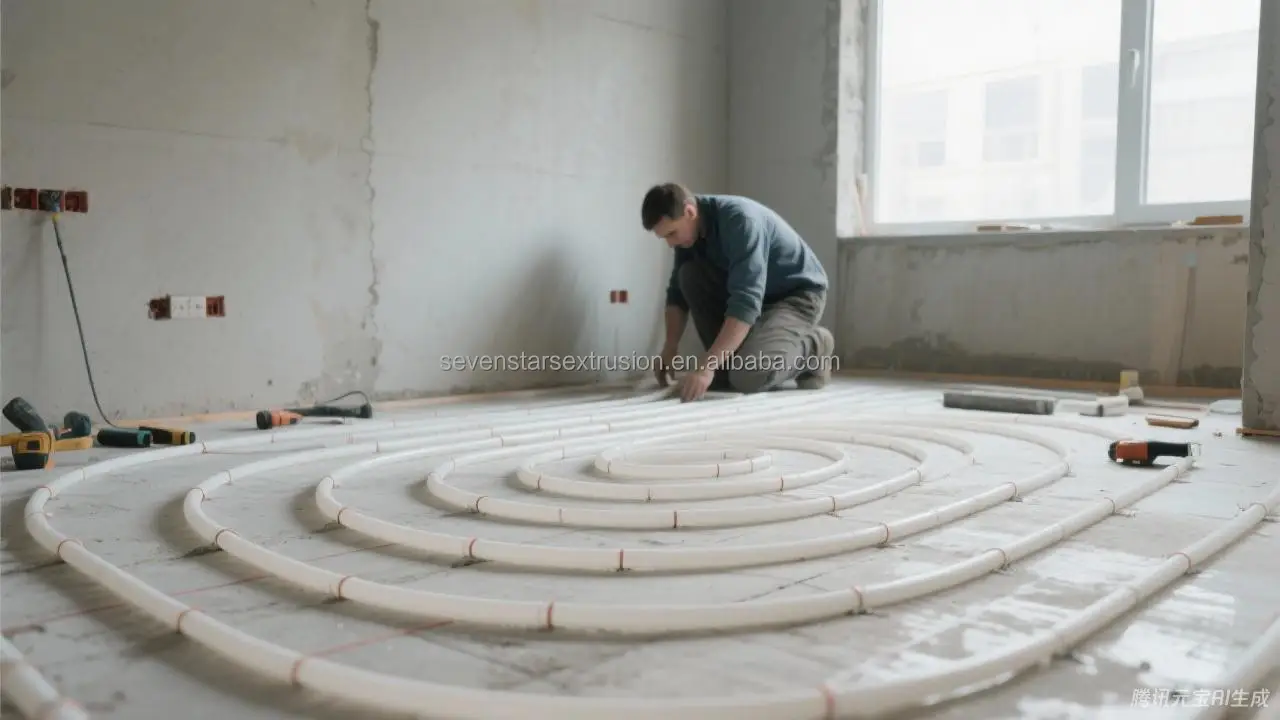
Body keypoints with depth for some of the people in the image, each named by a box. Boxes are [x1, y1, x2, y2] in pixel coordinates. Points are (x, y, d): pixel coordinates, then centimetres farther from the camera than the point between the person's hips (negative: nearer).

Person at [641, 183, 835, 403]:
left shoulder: (740, 220, -30)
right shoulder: (689, 228, -6)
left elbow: (746, 301, -38)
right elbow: (678, 292, 4)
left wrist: (706, 366, -42)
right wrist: (668, 350, -8)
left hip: (799, 295, -8)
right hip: (757, 293, 8)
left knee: (746, 377, -27)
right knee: (689, 275, -12)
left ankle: (813, 346, 1)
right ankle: (728, 361, -2)